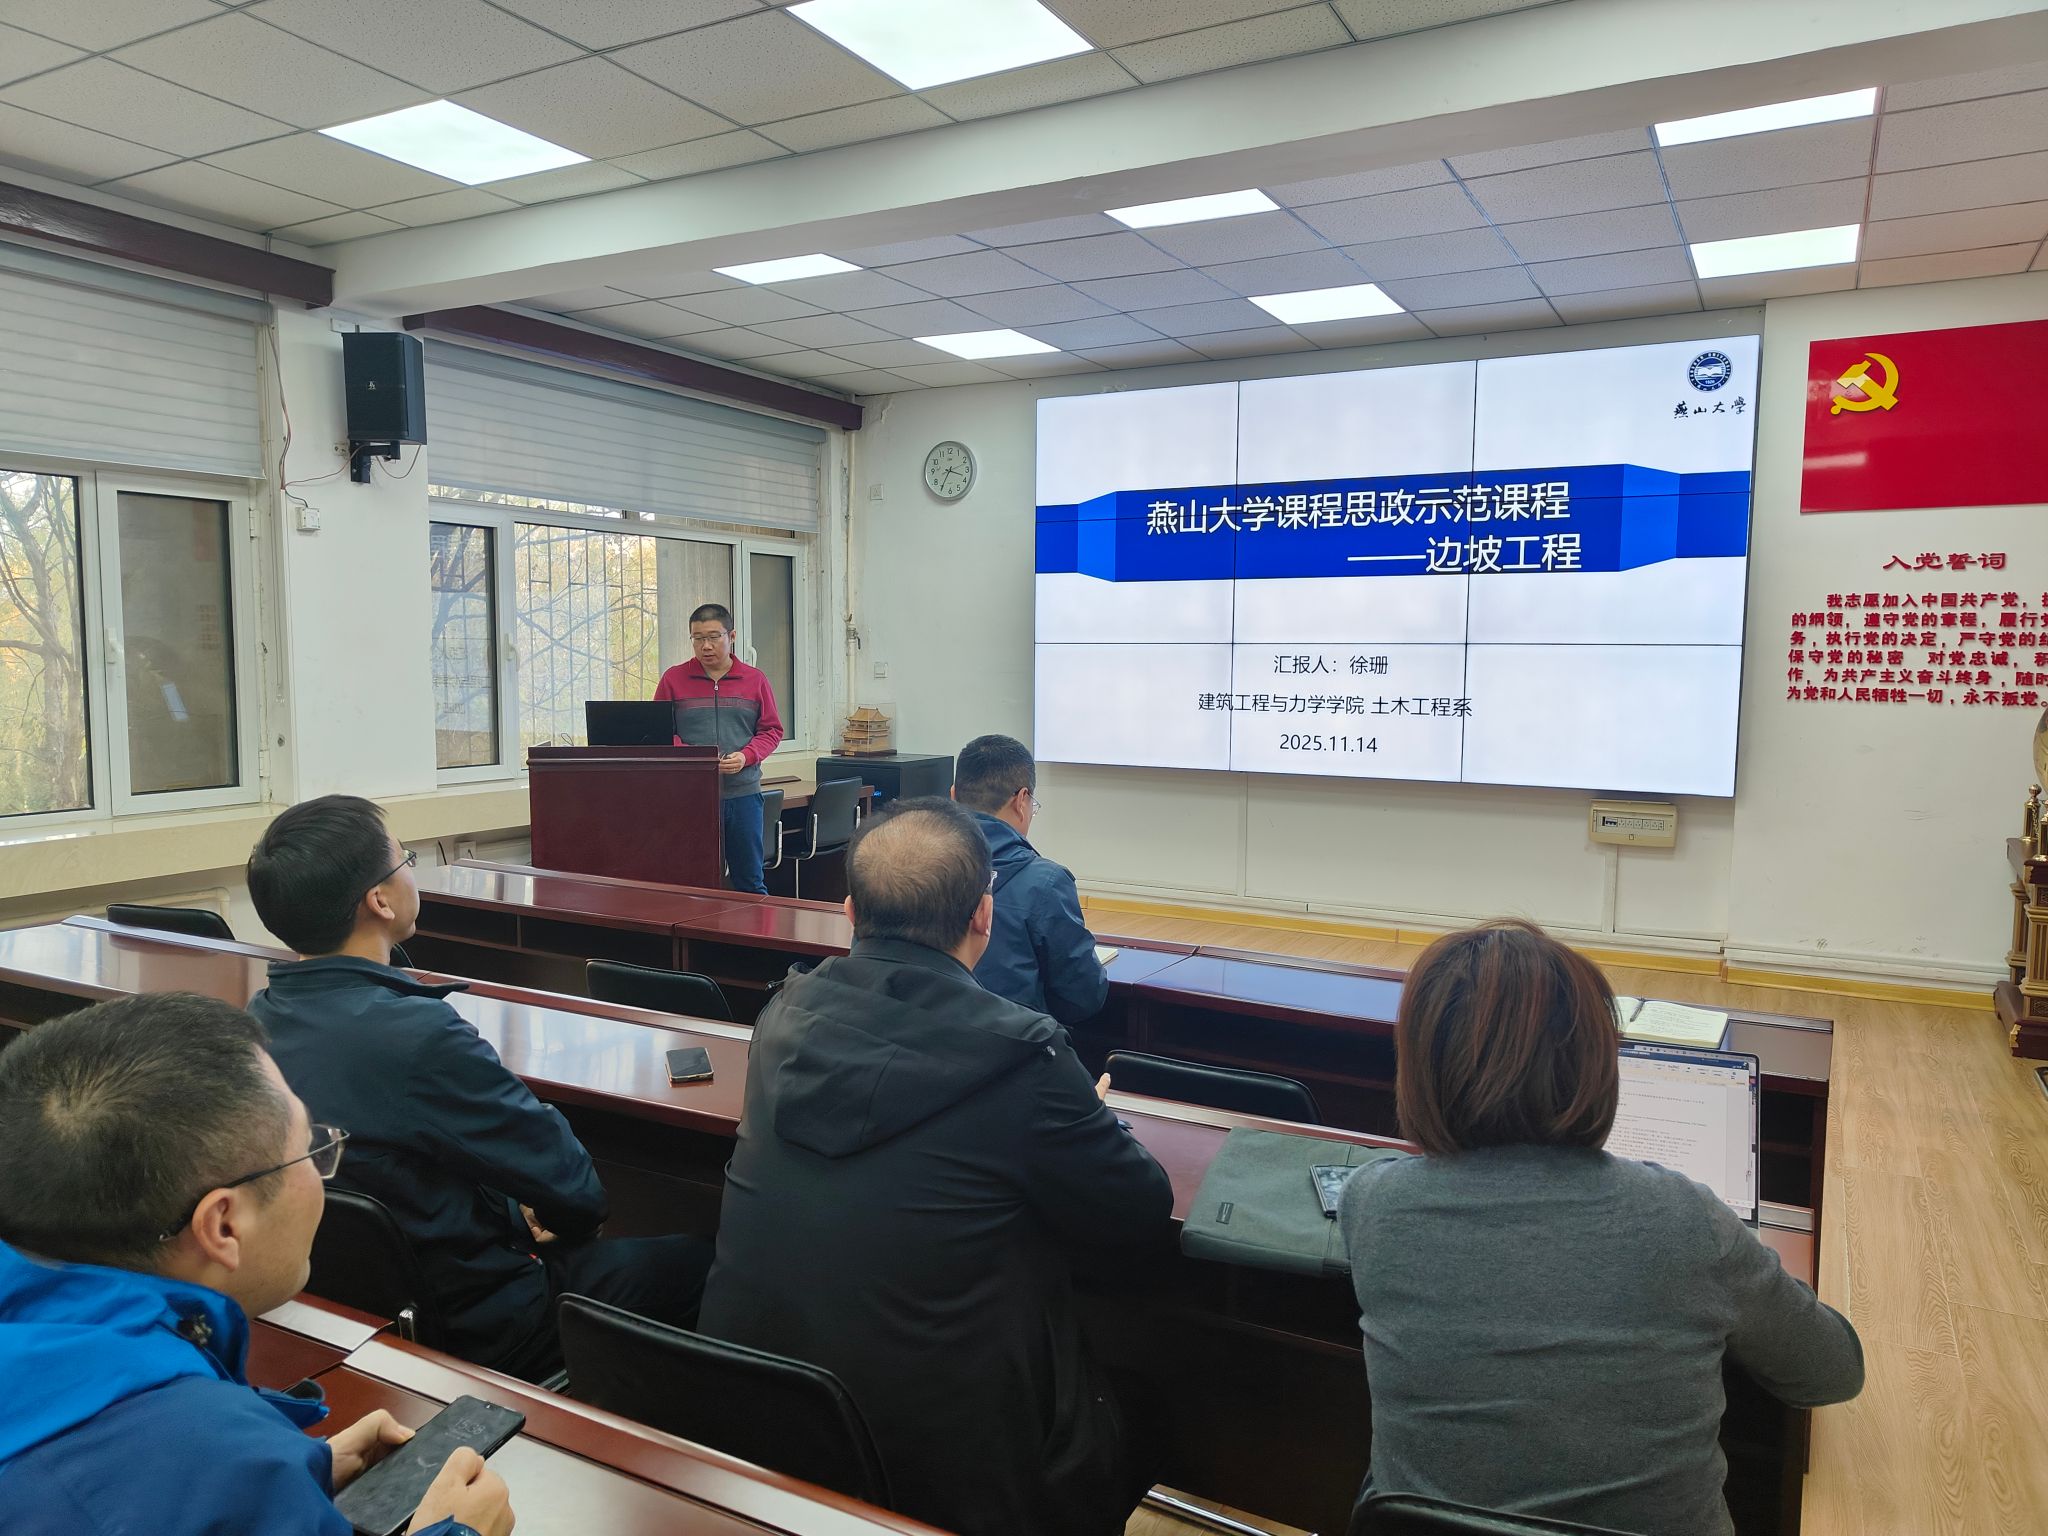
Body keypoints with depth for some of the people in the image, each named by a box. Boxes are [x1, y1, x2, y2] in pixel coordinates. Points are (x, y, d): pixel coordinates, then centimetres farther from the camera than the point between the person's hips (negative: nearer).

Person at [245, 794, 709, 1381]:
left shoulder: (259, 1019, -6)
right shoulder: (416, 1036, -33)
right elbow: (571, 1182, -23)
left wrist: (511, 1204, 5)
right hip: (473, 1328, -8)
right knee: (696, 1259, 7)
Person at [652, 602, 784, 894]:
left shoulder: (755, 679, 7)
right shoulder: (673, 679, 5)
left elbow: (772, 730, 8)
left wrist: (746, 756, -10)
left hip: (743, 793, 1)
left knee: (750, 882, 6)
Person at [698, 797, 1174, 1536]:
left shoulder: (788, 1013, -6)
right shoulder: (1021, 1060, -22)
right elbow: (1142, 1217, -8)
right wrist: (1086, 1118, 10)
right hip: (941, 1457, -5)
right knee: (1128, 1429, 23)